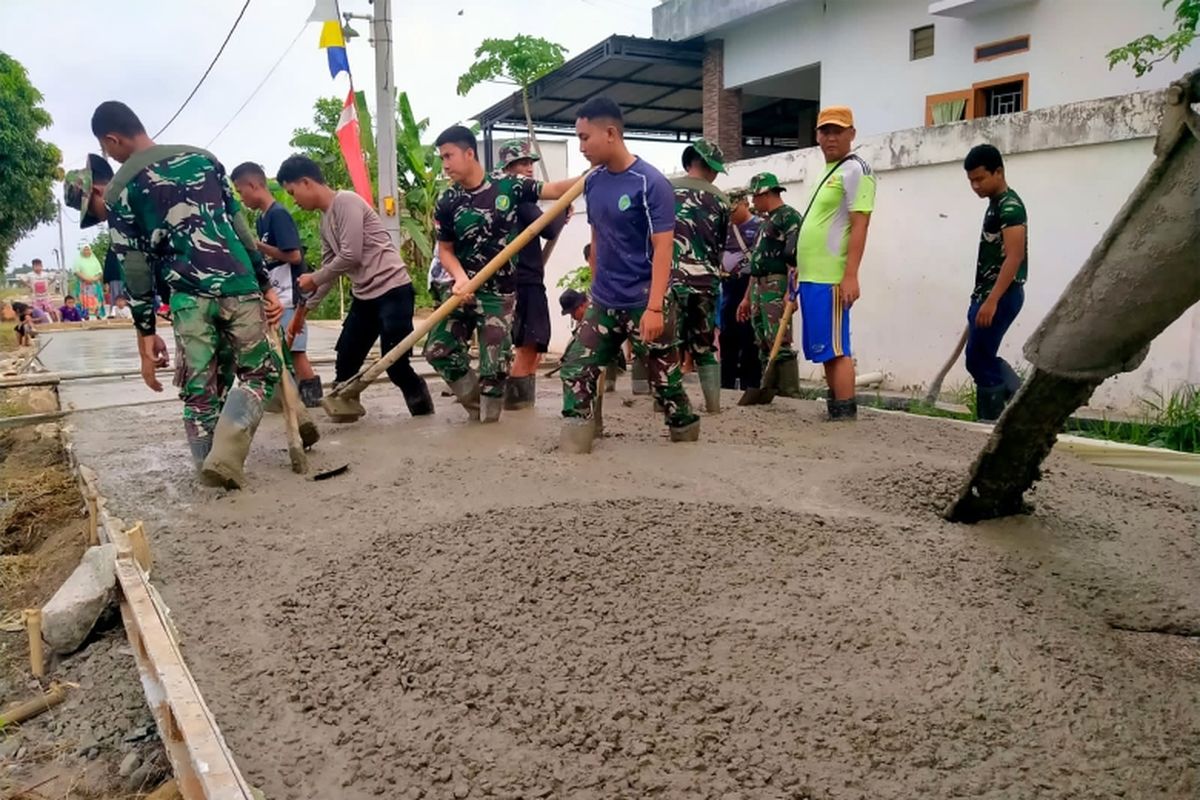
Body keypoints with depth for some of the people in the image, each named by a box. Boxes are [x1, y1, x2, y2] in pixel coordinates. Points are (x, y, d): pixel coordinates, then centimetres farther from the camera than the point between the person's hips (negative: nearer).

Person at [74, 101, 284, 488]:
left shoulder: (118, 192, 6)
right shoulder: (202, 157, 13)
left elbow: (135, 268, 3)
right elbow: (240, 224, 10)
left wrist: (145, 332, 8)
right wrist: (266, 285, 12)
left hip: (189, 299, -1)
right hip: (239, 286, 1)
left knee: (199, 391, 11)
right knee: (259, 374, 11)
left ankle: (213, 466, 11)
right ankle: (226, 451, -9)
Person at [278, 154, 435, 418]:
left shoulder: (346, 201, -11)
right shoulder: (325, 220, 16)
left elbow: (350, 256, -18)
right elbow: (331, 269, 20)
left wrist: (314, 279, -4)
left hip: (392, 290, -9)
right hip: (365, 296, 9)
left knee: (395, 364, -8)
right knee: (344, 362, 8)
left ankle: (423, 410, 11)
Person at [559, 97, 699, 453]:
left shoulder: (651, 183, -13)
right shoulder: (593, 181, 5)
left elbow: (663, 248, -17)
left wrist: (654, 308, -22)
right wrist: (596, 287, 16)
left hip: (644, 304, -6)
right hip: (603, 303, 6)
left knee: (665, 380, 4)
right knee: (575, 370, 2)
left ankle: (687, 438, 22)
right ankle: (573, 447, 10)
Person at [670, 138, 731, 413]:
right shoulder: (720, 199, 7)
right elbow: (721, 244, 14)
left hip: (670, 277, -1)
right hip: (706, 280, 2)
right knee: (707, 345, 12)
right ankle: (713, 403, 13)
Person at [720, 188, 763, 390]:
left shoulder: (759, 226, -4)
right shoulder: (727, 229, 15)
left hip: (749, 286, -6)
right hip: (728, 287, 6)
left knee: (749, 337, -3)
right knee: (727, 335, 10)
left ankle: (750, 382, 4)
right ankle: (726, 381, 19)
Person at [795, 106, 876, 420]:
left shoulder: (855, 170, -6)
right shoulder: (827, 173, 22)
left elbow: (859, 225, -15)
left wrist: (850, 276, -22)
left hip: (831, 279, -9)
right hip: (812, 277, 9)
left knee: (835, 349, -9)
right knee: (825, 351, 11)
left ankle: (845, 414, -7)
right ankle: (835, 409, 17)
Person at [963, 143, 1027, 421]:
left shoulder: (1010, 206, -14)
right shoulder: (995, 205, 17)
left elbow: (1014, 257, -22)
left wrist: (991, 301, -27)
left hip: (1001, 296, -10)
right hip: (987, 295, 10)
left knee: (979, 359, -6)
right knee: (982, 359, 12)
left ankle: (991, 421, 3)